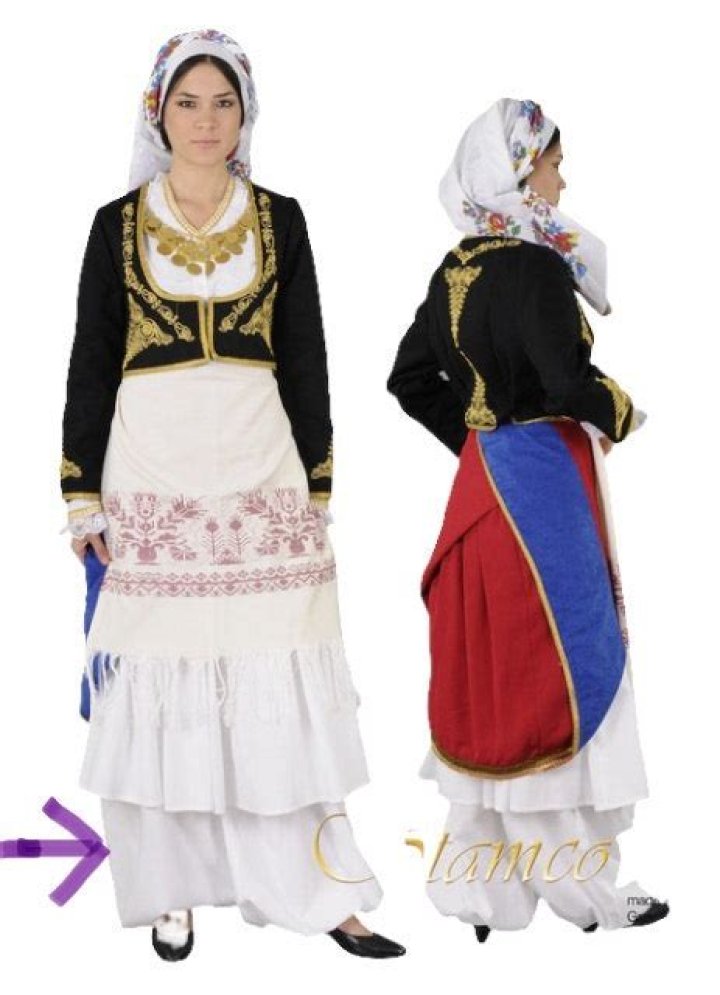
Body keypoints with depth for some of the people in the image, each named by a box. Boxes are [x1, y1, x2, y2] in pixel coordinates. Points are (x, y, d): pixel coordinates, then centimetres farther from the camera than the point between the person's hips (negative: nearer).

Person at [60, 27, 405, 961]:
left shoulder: (280, 219, 8)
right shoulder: (119, 224, 6)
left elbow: (307, 363, 8)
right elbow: (91, 362, 6)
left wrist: (318, 489, 5)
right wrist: (84, 495, 1)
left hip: (261, 471, 0)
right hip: (151, 471, 0)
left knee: (281, 683, -2)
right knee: (162, 683, 2)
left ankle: (316, 887, 5)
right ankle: (172, 887, 13)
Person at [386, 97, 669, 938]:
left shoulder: (454, 269, 8)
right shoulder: (536, 268, -16)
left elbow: (410, 379, 13)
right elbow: (568, 381, -23)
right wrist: (621, 415, -5)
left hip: (482, 477, 8)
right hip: (541, 482, -8)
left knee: (483, 669, 12)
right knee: (562, 669, 2)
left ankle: (478, 874, 20)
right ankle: (578, 880, 12)